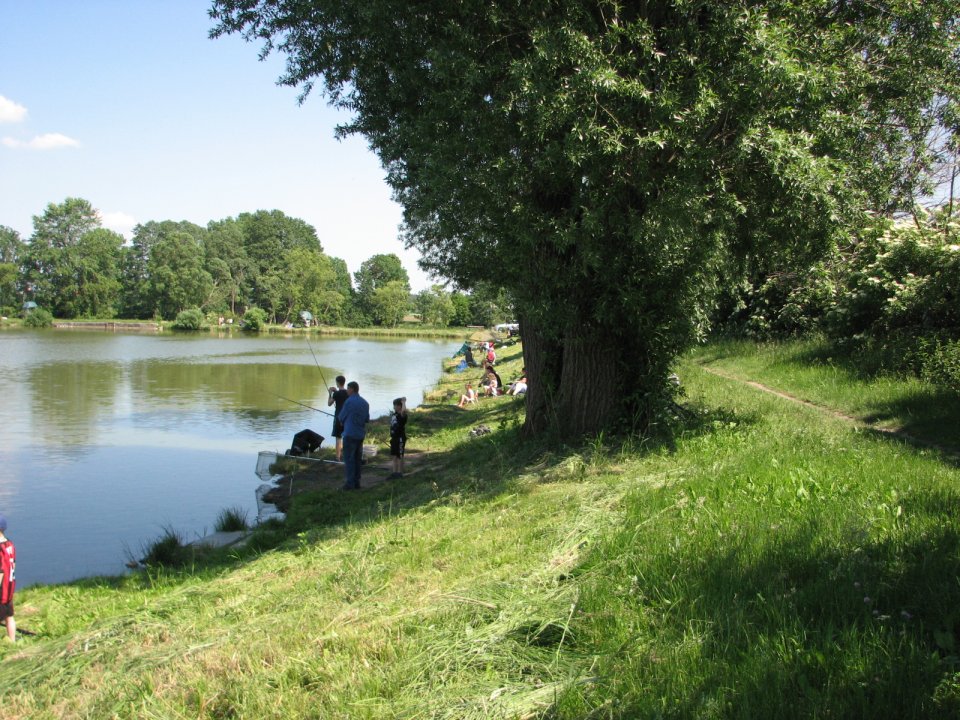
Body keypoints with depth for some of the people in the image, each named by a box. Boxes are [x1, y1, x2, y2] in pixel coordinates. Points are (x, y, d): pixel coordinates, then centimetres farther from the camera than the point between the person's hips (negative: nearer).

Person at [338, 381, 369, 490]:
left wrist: (345, 422, 15)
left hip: (350, 434, -6)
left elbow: (341, 417, -5)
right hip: (361, 434, 7)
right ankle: (357, 482, 14)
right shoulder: (365, 403, 8)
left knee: (349, 458, -2)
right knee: (358, 458, 12)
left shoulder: (349, 401, -12)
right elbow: (367, 419, 13)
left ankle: (350, 483, -3)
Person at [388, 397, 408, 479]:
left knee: (399, 456, 0)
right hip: (394, 438, 9)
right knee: (394, 456, 13)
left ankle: (399, 473, 8)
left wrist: (403, 402, -25)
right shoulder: (393, 415, 11)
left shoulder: (402, 415, -15)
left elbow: (404, 411, -40)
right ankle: (395, 472, 20)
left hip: (400, 438, -9)